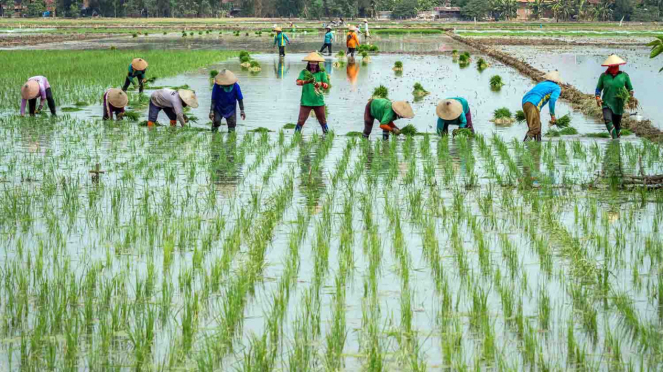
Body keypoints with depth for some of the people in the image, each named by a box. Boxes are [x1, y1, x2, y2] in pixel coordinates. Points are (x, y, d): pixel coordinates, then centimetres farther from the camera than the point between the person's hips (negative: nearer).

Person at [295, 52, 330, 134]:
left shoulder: (321, 73, 3)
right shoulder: (304, 72, 2)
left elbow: (327, 86, -7)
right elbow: (298, 82, -12)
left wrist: (320, 84, -28)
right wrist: (307, 81, -31)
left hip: (318, 102, 1)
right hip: (306, 101, -1)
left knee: (322, 120, 9)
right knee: (301, 120, -5)